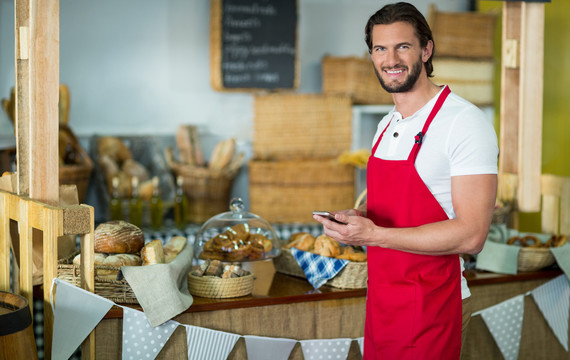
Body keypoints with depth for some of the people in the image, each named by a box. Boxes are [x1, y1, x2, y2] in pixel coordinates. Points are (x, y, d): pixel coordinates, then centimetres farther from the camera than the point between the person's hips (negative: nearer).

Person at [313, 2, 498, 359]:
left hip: (429, 308, -7)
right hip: (380, 299, 8)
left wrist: (374, 234, -25)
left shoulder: (465, 122, -16)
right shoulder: (387, 126, 11)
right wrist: (358, 218, 0)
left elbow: (471, 235, -22)